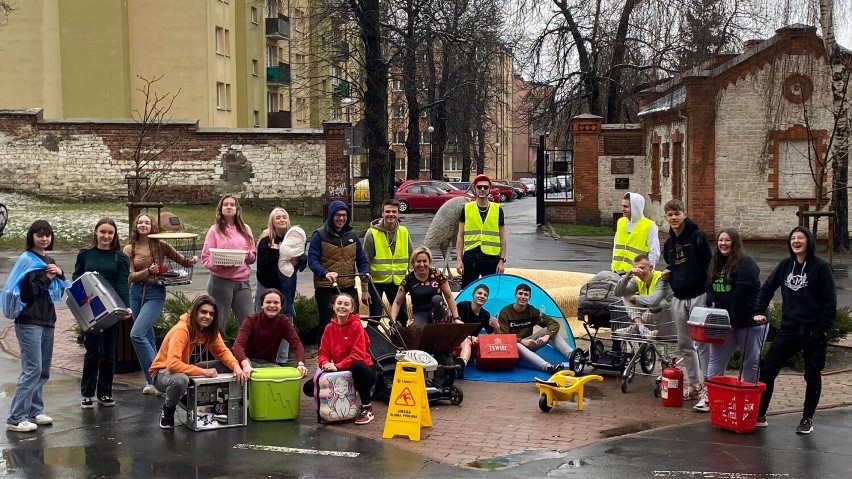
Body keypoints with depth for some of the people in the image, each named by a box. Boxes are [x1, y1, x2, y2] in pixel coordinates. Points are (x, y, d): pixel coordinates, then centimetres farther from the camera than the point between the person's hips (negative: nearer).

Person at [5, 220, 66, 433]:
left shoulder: (49, 261, 15)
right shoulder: (26, 260, -9)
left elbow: (60, 290, 16)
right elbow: (26, 292, -18)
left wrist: (59, 274, -1)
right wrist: (46, 277, -14)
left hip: (47, 320, 8)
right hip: (29, 322, -8)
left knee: (43, 370, 11)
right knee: (33, 369, -13)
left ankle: (35, 411, 20)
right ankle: (15, 418, -11)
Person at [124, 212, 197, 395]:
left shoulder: (160, 245, 0)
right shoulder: (129, 249, 5)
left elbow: (182, 261, 4)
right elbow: (131, 276, -1)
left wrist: (191, 261, -18)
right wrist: (148, 271, -18)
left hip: (156, 293, -4)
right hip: (137, 293, 4)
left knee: (136, 334, -17)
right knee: (147, 337, 9)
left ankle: (154, 377, -10)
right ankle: (152, 381, 17)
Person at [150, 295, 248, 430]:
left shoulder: (210, 330, -5)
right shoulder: (181, 330, -28)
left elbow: (222, 351, -3)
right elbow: (173, 364, -37)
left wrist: (236, 366, -24)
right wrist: (203, 372, -35)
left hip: (184, 369, 7)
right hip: (163, 372, -7)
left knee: (227, 367, -9)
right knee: (180, 379, -42)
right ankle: (168, 410, -9)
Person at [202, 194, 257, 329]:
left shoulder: (245, 229, 13)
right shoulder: (215, 230, 2)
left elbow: (254, 257, 16)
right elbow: (205, 258, -2)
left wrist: (248, 255, -7)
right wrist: (219, 264, -21)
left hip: (242, 282, 3)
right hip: (221, 281, -3)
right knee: (219, 323, 1)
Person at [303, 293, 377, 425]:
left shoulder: (356, 325, -12)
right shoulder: (329, 327, 3)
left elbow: (358, 355, -20)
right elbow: (323, 352, 2)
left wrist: (338, 366, -30)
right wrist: (325, 364, -21)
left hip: (361, 371, -5)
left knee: (358, 366, -41)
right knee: (309, 388, -11)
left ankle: (367, 408, -20)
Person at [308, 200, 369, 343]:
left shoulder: (352, 236, 14)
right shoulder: (320, 235, -2)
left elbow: (362, 260, 16)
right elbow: (312, 260, -12)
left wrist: (365, 272, -5)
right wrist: (325, 273, -30)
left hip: (349, 288, 5)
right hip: (326, 289, -5)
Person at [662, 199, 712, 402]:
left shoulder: (696, 237, -7)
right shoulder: (669, 243, 14)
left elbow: (709, 264, -10)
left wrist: (708, 292, -16)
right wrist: (668, 274, 4)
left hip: (699, 295, -7)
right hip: (679, 298, 7)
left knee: (702, 342, -5)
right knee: (684, 344, 11)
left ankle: (707, 385, 1)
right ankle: (694, 385, 21)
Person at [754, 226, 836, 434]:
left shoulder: (821, 267, -8)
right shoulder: (785, 265, 7)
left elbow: (830, 301, -9)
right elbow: (767, 288, 16)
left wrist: (823, 330, -14)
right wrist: (759, 312, 3)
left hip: (813, 332, -5)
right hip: (789, 329, 5)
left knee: (812, 376, 8)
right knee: (767, 368, -3)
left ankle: (808, 419, 22)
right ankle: (759, 415, 6)